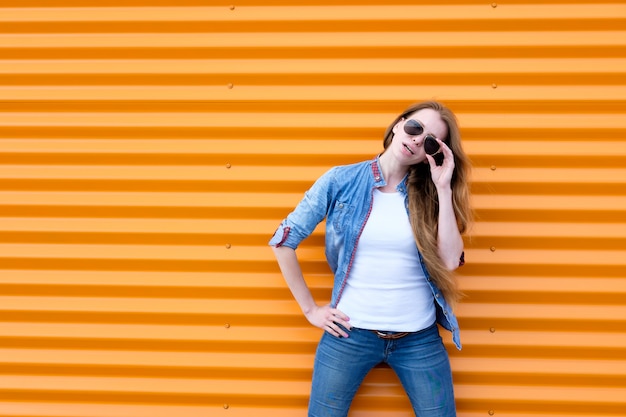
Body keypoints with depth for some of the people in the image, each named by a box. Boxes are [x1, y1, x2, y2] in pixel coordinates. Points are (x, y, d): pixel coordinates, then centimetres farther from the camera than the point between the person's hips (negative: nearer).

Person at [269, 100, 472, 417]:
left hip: (420, 337, 2)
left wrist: (443, 188, -13)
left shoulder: (428, 193, 1)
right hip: (348, 332, -1)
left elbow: (449, 261, -13)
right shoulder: (341, 181, -5)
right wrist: (310, 309, -3)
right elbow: (283, 241, -3)